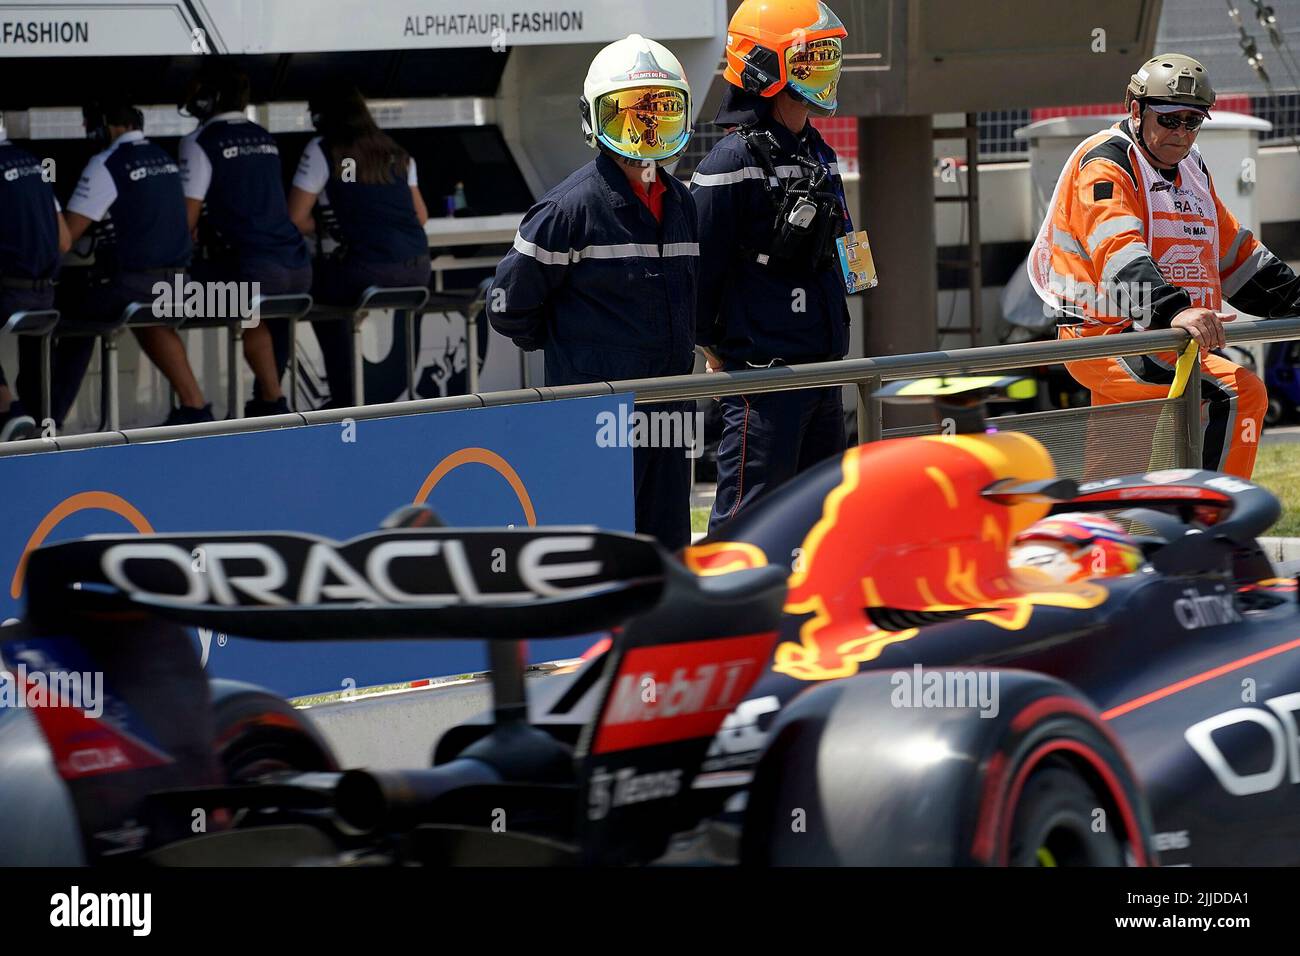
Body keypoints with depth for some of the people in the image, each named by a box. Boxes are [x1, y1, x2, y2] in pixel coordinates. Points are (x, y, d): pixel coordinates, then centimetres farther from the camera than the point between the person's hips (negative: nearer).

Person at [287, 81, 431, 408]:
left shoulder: (321, 151, -1)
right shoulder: (397, 154, 17)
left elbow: (295, 219, -2)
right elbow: (421, 216, 24)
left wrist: (325, 228, 18)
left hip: (362, 271, -6)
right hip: (416, 271, 6)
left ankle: (345, 401, 18)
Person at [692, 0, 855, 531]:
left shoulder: (818, 155, 14)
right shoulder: (736, 160, -13)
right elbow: (700, 267, -13)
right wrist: (716, 353, -6)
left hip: (822, 372, 9)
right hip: (765, 373, -9)